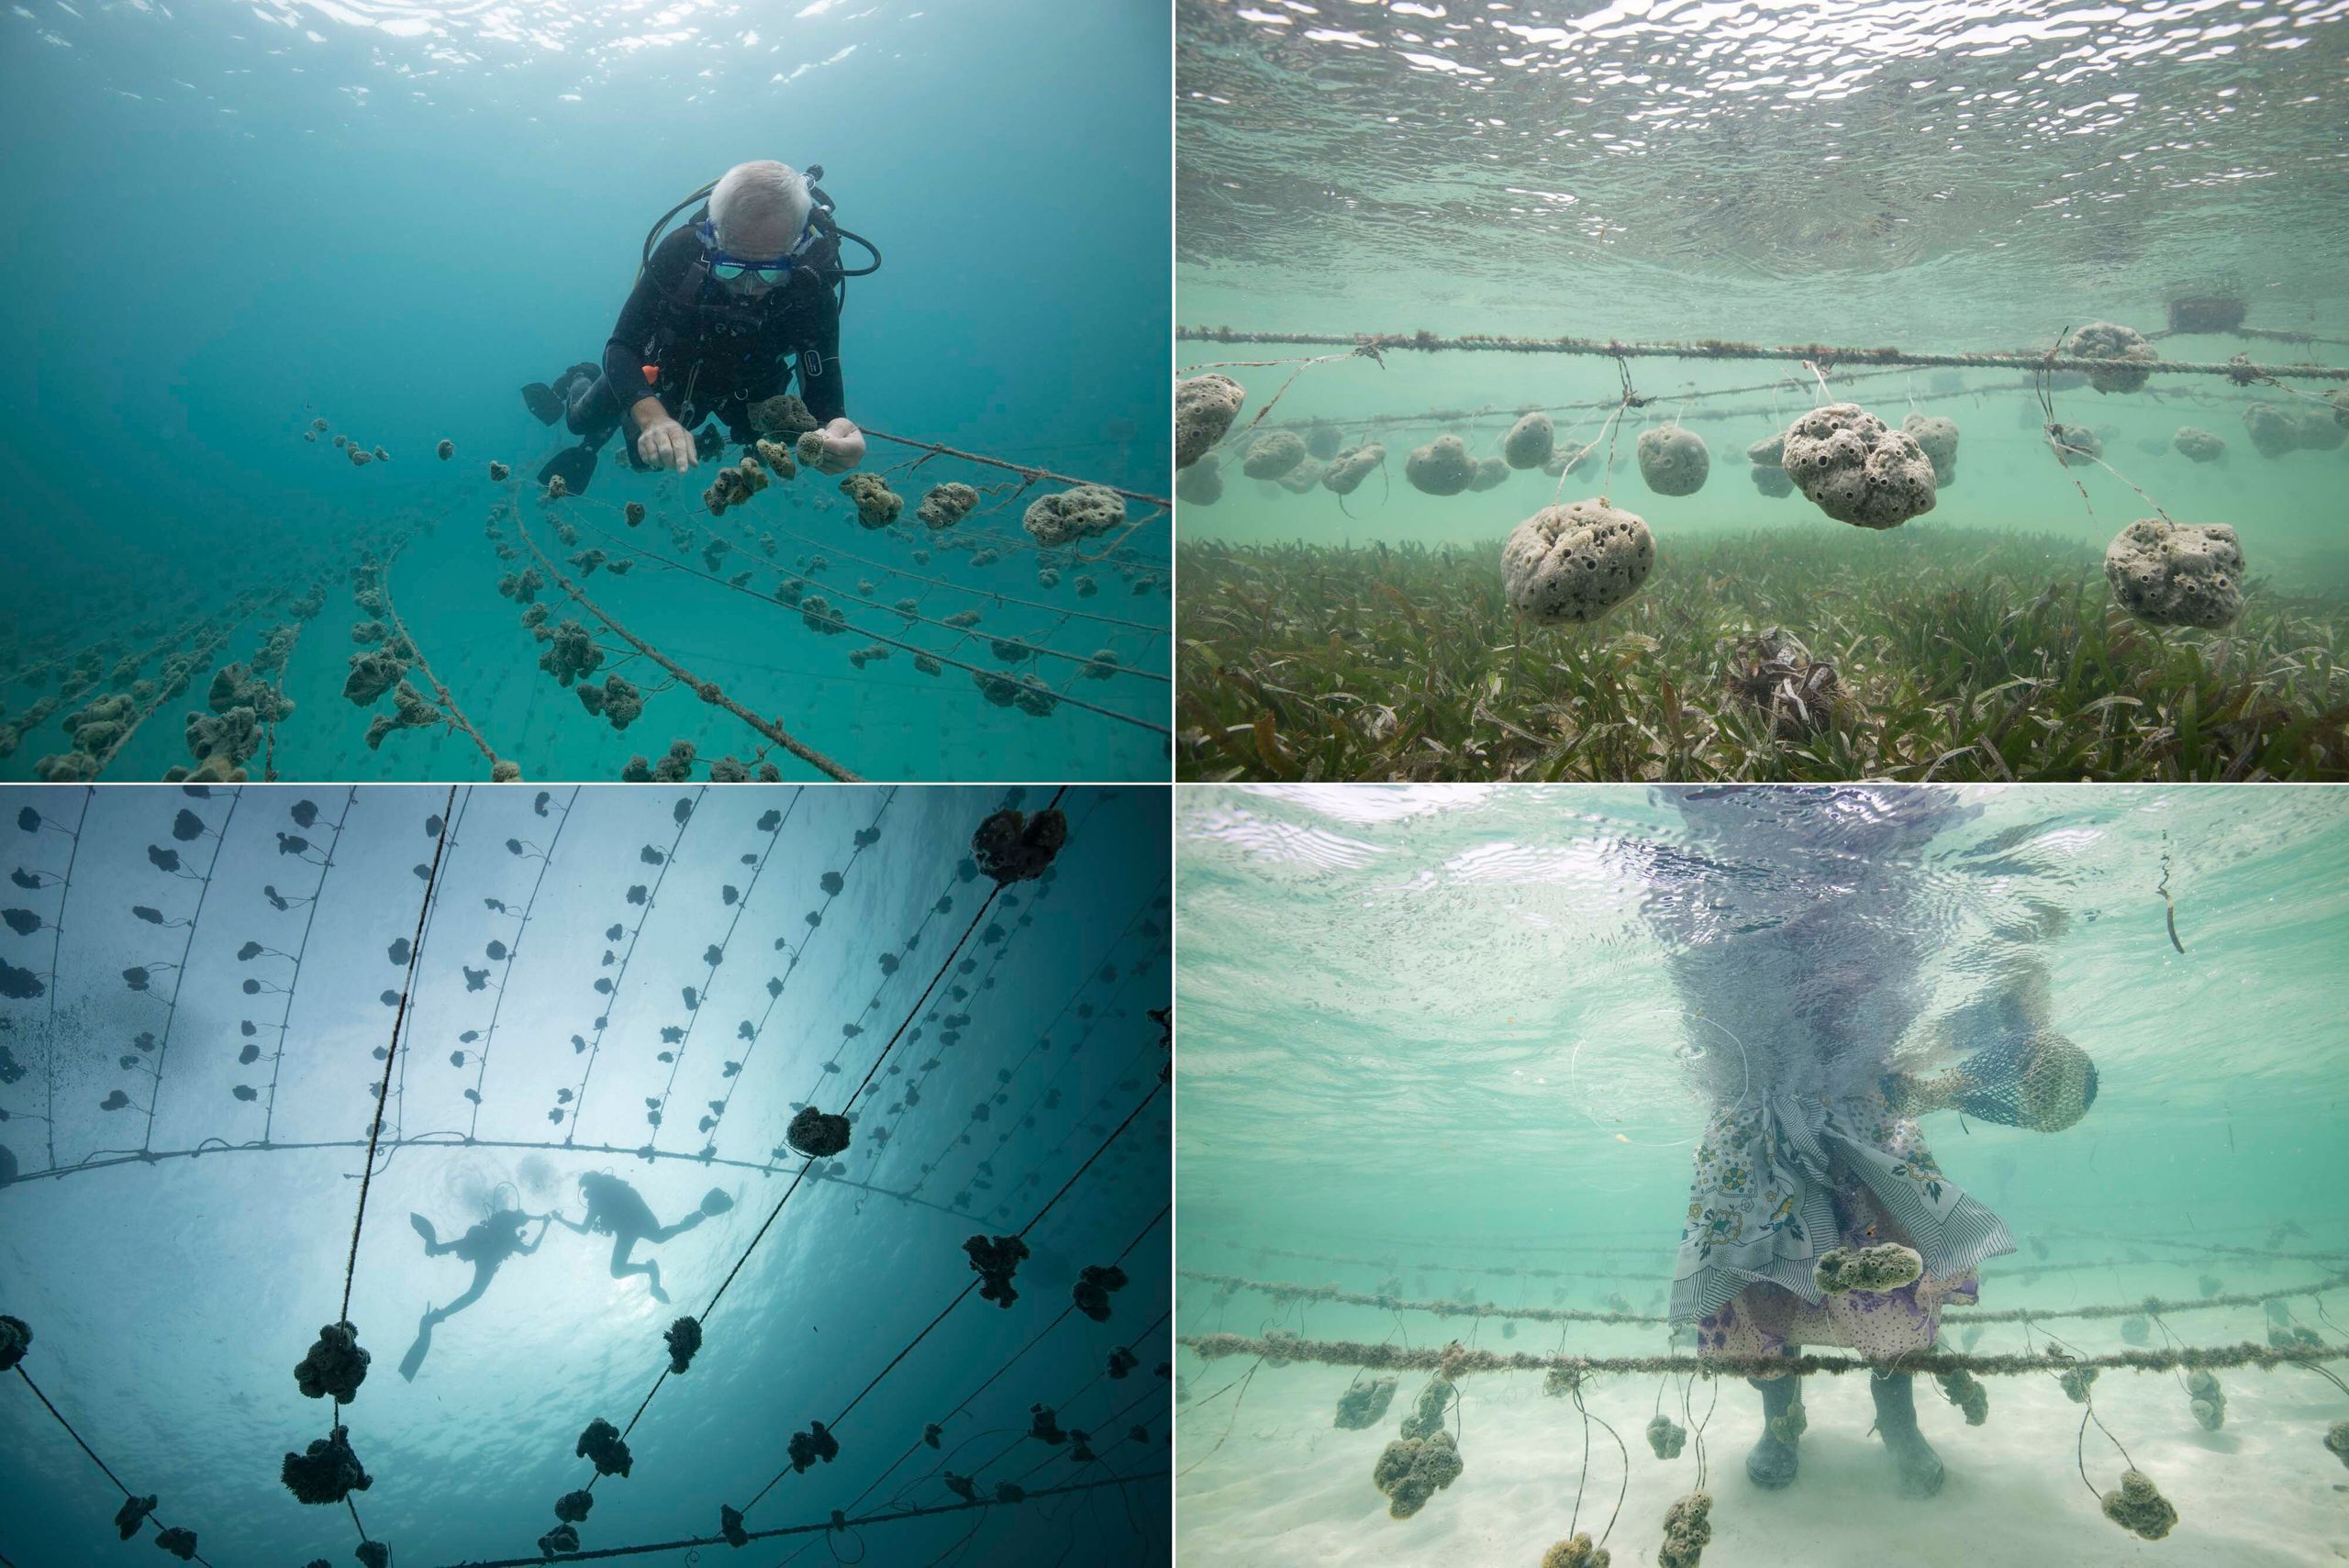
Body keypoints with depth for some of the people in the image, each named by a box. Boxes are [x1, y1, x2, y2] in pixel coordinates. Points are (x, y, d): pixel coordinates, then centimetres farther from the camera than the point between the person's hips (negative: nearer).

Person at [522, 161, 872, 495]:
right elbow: (621, 348, -36)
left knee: (643, 453, 25)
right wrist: (654, 418, -57)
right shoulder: (681, 251, -39)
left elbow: (823, 400, -36)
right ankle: (579, 383, 55)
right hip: (666, 363, -1)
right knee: (582, 421, 22)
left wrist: (833, 432, -63)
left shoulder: (812, 289, -39)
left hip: (736, 389, 1)